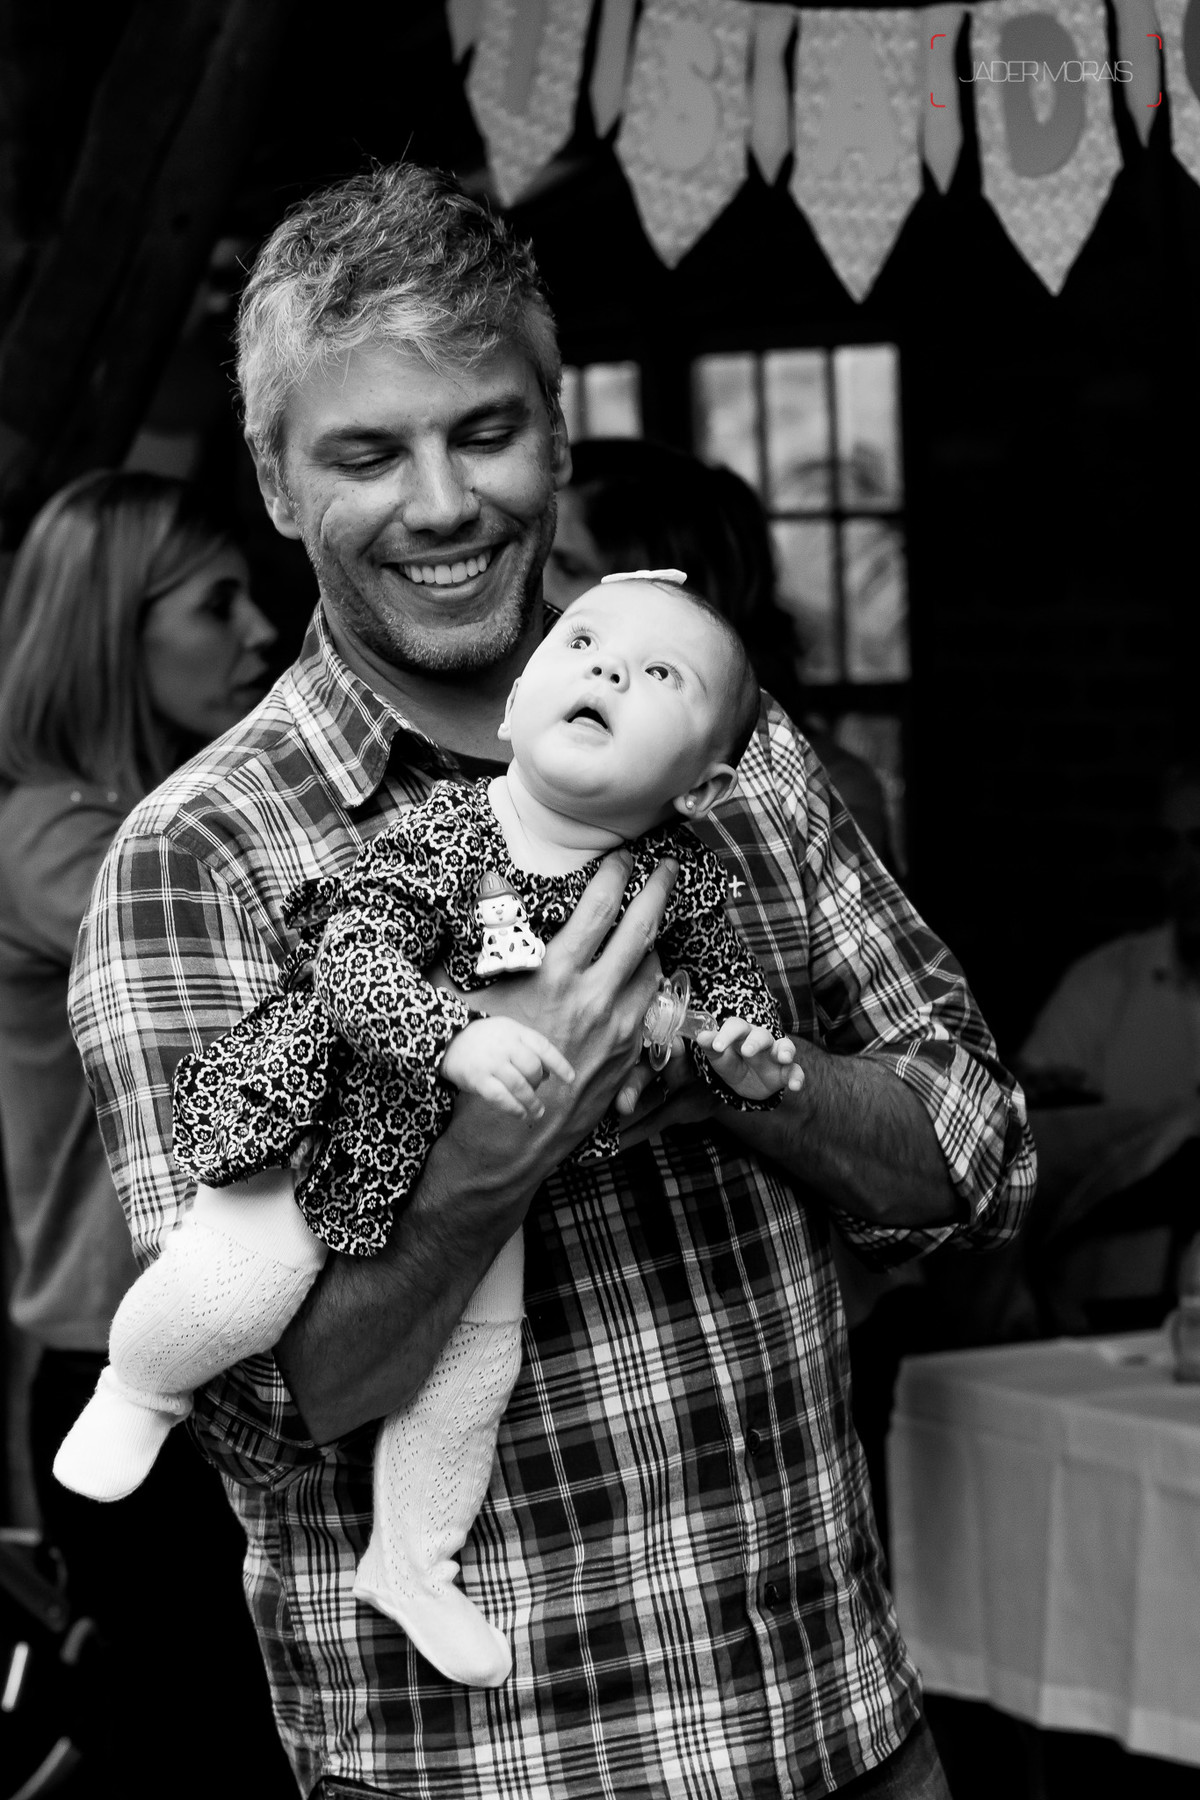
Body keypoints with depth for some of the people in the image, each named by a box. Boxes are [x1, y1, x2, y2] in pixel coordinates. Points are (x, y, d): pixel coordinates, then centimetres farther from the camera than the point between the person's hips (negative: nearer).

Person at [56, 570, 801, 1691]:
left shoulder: (678, 880, -14)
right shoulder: (439, 835, -27)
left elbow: (724, 977, 4)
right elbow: (350, 966, -36)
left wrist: (739, 1051, -18)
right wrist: (458, 1036, -51)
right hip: (329, 1117, -4)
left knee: (478, 1352, 8)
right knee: (234, 1289, -13)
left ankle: (412, 1560, 33)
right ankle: (139, 1389, 23)